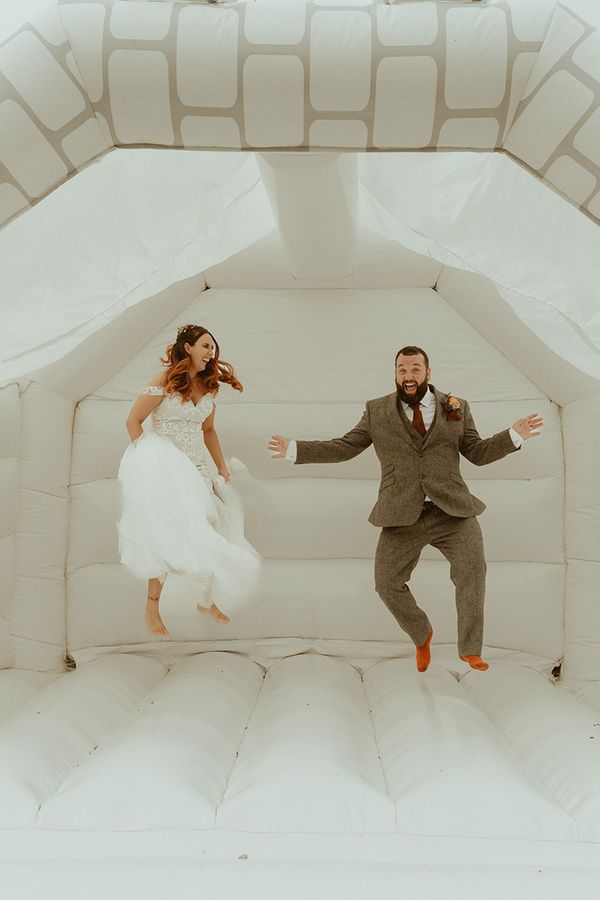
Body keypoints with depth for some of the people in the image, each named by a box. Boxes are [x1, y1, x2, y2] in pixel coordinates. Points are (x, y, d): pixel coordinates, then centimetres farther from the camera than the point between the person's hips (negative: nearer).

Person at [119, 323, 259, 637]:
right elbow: (133, 422, -7)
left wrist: (222, 467, 14)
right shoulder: (164, 381, -10)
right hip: (164, 468, -6)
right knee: (167, 536, -6)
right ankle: (152, 607, 8)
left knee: (204, 535, 8)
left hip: (196, 469, 6)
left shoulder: (208, 387, 7)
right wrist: (147, 458, -8)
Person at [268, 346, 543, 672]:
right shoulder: (377, 411, 8)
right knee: (387, 584, -2)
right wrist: (295, 449, 1)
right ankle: (421, 635, 26)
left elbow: (478, 452, 10)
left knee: (472, 569, -19)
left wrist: (514, 435, -6)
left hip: (452, 510, 0)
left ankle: (470, 649, -3)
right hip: (403, 516, 0)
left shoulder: (456, 408, 9)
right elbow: (344, 447, 9)